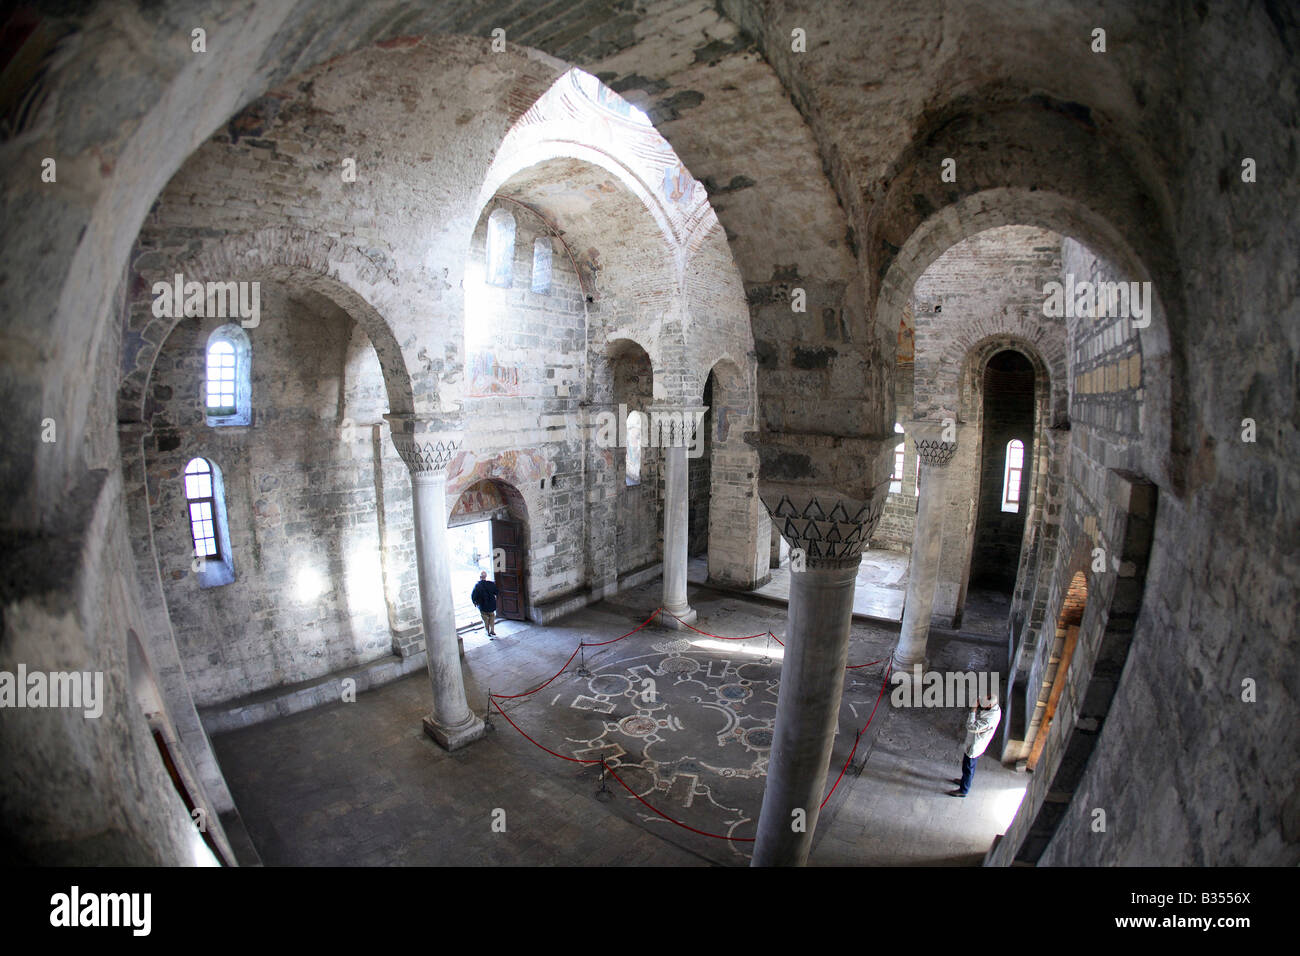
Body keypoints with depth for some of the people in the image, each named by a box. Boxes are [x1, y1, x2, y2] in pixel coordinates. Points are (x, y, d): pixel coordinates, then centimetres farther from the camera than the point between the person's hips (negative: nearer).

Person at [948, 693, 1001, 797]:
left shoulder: (990, 719, -41)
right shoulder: (994, 707, -14)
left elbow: (971, 727, -39)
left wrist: (973, 709, -38)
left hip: (974, 746, -8)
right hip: (974, 742, 8)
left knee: (967, 767, 14)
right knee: (970, 764, 31)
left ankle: (963, 790, 35)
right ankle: (965, 780, 54)